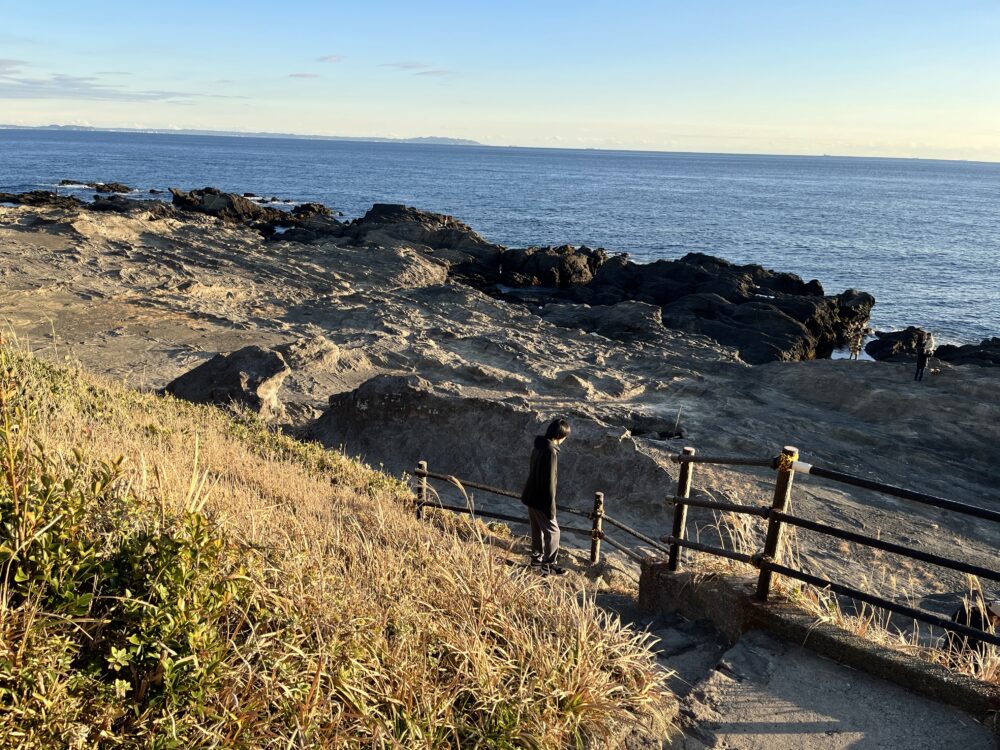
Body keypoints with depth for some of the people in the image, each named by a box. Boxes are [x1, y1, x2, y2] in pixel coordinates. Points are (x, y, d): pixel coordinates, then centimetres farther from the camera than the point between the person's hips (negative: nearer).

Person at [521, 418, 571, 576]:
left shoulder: (538, 446, 4)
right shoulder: (550, 452, -24)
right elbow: (549, 482, -24)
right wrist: (551, 507, -17)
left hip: (531, 497, 9)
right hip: (541, 500, -9)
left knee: (537, 530, 20)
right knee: (552, 531, 4)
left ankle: (537, 558, 32)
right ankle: (548, 564, 11)